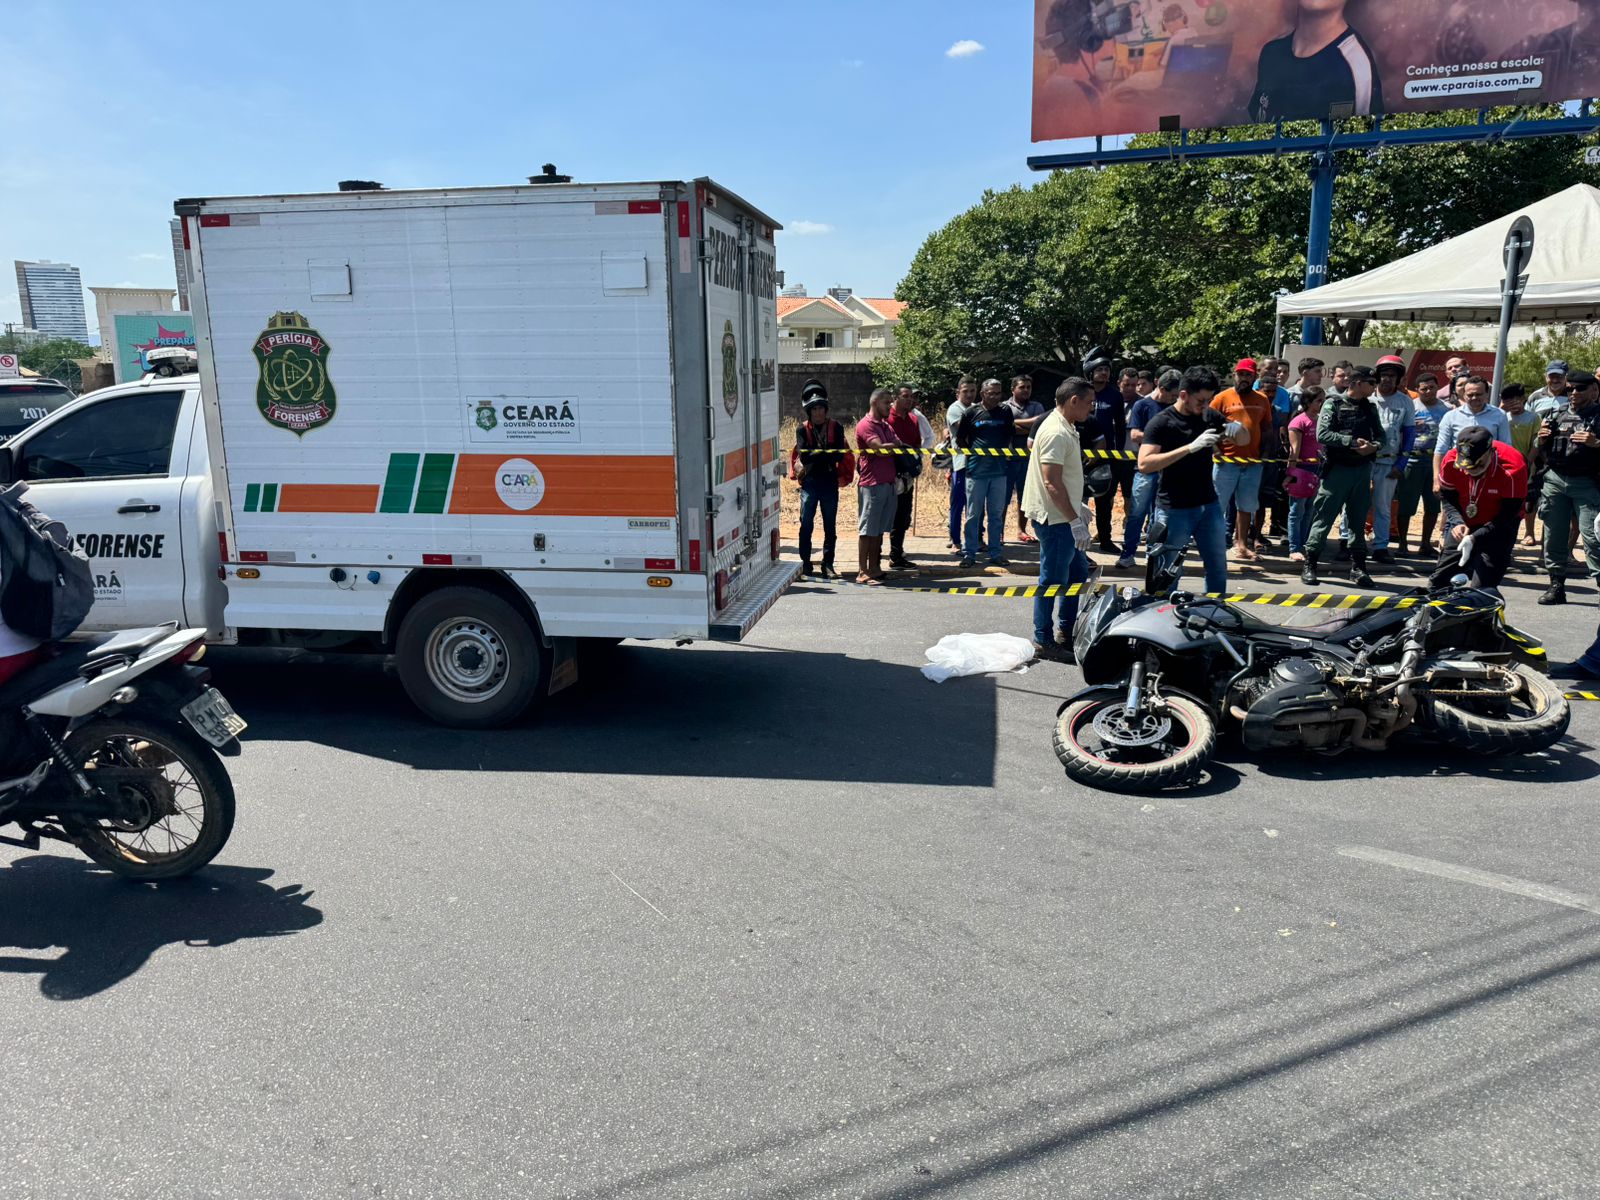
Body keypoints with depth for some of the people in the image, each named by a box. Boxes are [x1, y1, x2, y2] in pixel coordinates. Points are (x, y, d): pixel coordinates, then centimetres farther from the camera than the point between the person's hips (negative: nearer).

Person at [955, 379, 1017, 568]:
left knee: (997, 514, 8)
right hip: (976, 470, -2)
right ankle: (969, 553, 8)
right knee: (973, 514, 2)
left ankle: (996, 553, 16)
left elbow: (1011, 436, 18)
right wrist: (972, 453, 0)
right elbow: (960, 439, 6)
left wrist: (1004, 451, 6)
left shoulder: (1005, 412, 7)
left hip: (999, 470, 3)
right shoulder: (971, 413, 0)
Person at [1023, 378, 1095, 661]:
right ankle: (1043, 639, 7)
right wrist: (1075, 521, -24)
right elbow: (1052, 483, -25)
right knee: (1053, 580, -2)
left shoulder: (1064, 429, 14)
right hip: (1055, 519, -11)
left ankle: (1066, 629, 28)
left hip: (1064, 516, 11)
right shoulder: (1056, 433, -20)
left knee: (1078, 570, 18)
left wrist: (1078, 510, 24)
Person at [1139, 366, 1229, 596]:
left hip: (1209, 505, 6)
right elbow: (1144, 464, -23)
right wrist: (1190, 447, -28)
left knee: (1218, 570, 13)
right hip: (1175, 509, -6)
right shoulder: (1161, 422, -10)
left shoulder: (1211, 417, 8)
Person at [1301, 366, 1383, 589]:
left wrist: (1373, 446, -10)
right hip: (1336, 468, -5)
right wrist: (1352, 441, -18)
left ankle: (1358, 566, 16)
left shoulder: (1370, 408, 13)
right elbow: (1322, 434, -14)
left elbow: (1380, 435, 12)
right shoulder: (1333, 404, -3)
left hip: (1362, 470, 5)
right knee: (1323, 518, -3)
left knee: (1358, 520, 9)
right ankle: (1309, 565, 3)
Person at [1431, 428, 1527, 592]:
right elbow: (1446, 497, -2)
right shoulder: (1451, 460, -19)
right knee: (1440, 579, 5)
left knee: (1483, 586, -10)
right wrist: (1457, 523, -20)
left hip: (1497, 526, -3)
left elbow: (1509, 515, -22)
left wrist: (1475, 538, -32)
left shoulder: (1512, 469, -29)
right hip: (1462, 522, 3)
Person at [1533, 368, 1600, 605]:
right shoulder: (1556, 416, 16)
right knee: (1553, 537, 6)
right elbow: (1542, 454, 22)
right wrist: (1542, 440, 2)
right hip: (1554, 480, 4)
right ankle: (1556, 586, 13)